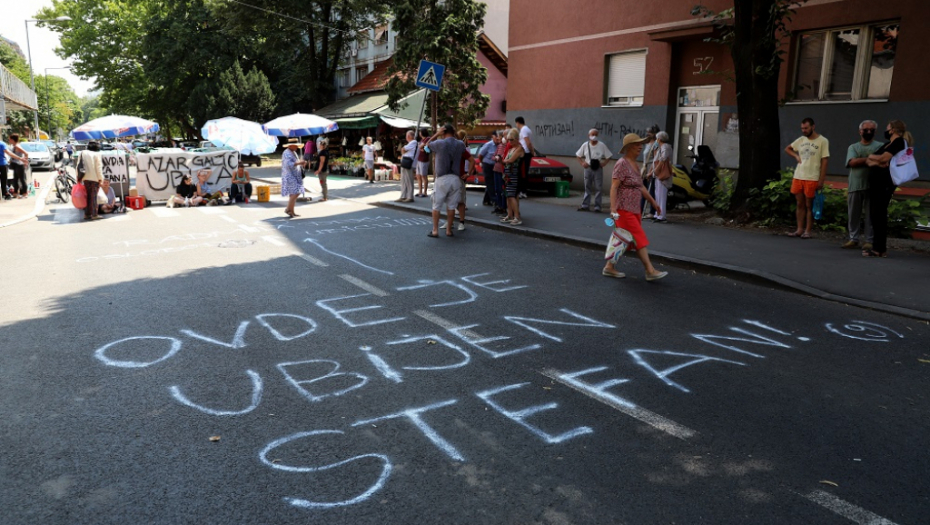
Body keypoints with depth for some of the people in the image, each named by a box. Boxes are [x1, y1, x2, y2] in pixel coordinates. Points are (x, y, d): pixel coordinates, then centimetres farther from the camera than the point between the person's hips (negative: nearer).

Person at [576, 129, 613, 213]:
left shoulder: (602, 146, -3)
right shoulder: (585, 145, 3)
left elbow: (608, 157, 1)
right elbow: (578, 156, 11)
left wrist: (603, 163, -12)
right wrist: (582, 163, -3)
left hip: (598, 169, -2)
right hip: (588, 168, 2)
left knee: (598, 188, -2)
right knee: (587, 187, 9)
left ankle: (597, 207, 1)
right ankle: (585, 205, 15)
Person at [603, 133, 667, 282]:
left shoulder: (634, 164, 14)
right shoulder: (622, 164, -13)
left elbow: (641, 187, 23)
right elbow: (614, 187, -19)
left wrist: (653, 202, 24)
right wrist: (613, 209, -26)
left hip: (634, 209, 9)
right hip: (624, 210, -9)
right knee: (639, 239, -7)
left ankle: (609, 267, 18)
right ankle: (650, 271, -3)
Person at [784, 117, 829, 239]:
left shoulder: (822, 141, -5)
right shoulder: (801, 140, 10)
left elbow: (824, 161, -8)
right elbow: (787, 148, 25)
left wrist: (821, 180, -12)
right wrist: (796, 156, 5)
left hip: (812, 179, -5)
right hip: (798, 177, 5)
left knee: (809, 206, 1)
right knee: (800, 205, 9)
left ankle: (807, 231, 6)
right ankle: (800, 229, 15)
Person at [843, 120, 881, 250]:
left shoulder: (880, 146, 8)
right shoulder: (853, 147, 12)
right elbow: (852, 162, -5)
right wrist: (867, 159, -17)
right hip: (855, 185, 2)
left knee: (871, 215, 0)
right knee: (854, 214, 6)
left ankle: (869, 241, 5)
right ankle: (853, 239, 14)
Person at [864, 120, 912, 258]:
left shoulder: (899, 142, -5)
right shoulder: (887, 144, 22)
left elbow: (884, 158, -19)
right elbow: (868, 160, 14)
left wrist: (872, 157, 1)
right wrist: (874, 162, -8)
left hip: (885, 183, -9)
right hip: (876, 182, 9)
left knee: (879, 215, -9)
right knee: (875, 214, 8)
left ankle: (880, 249, -6)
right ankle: (877, 247, 13)